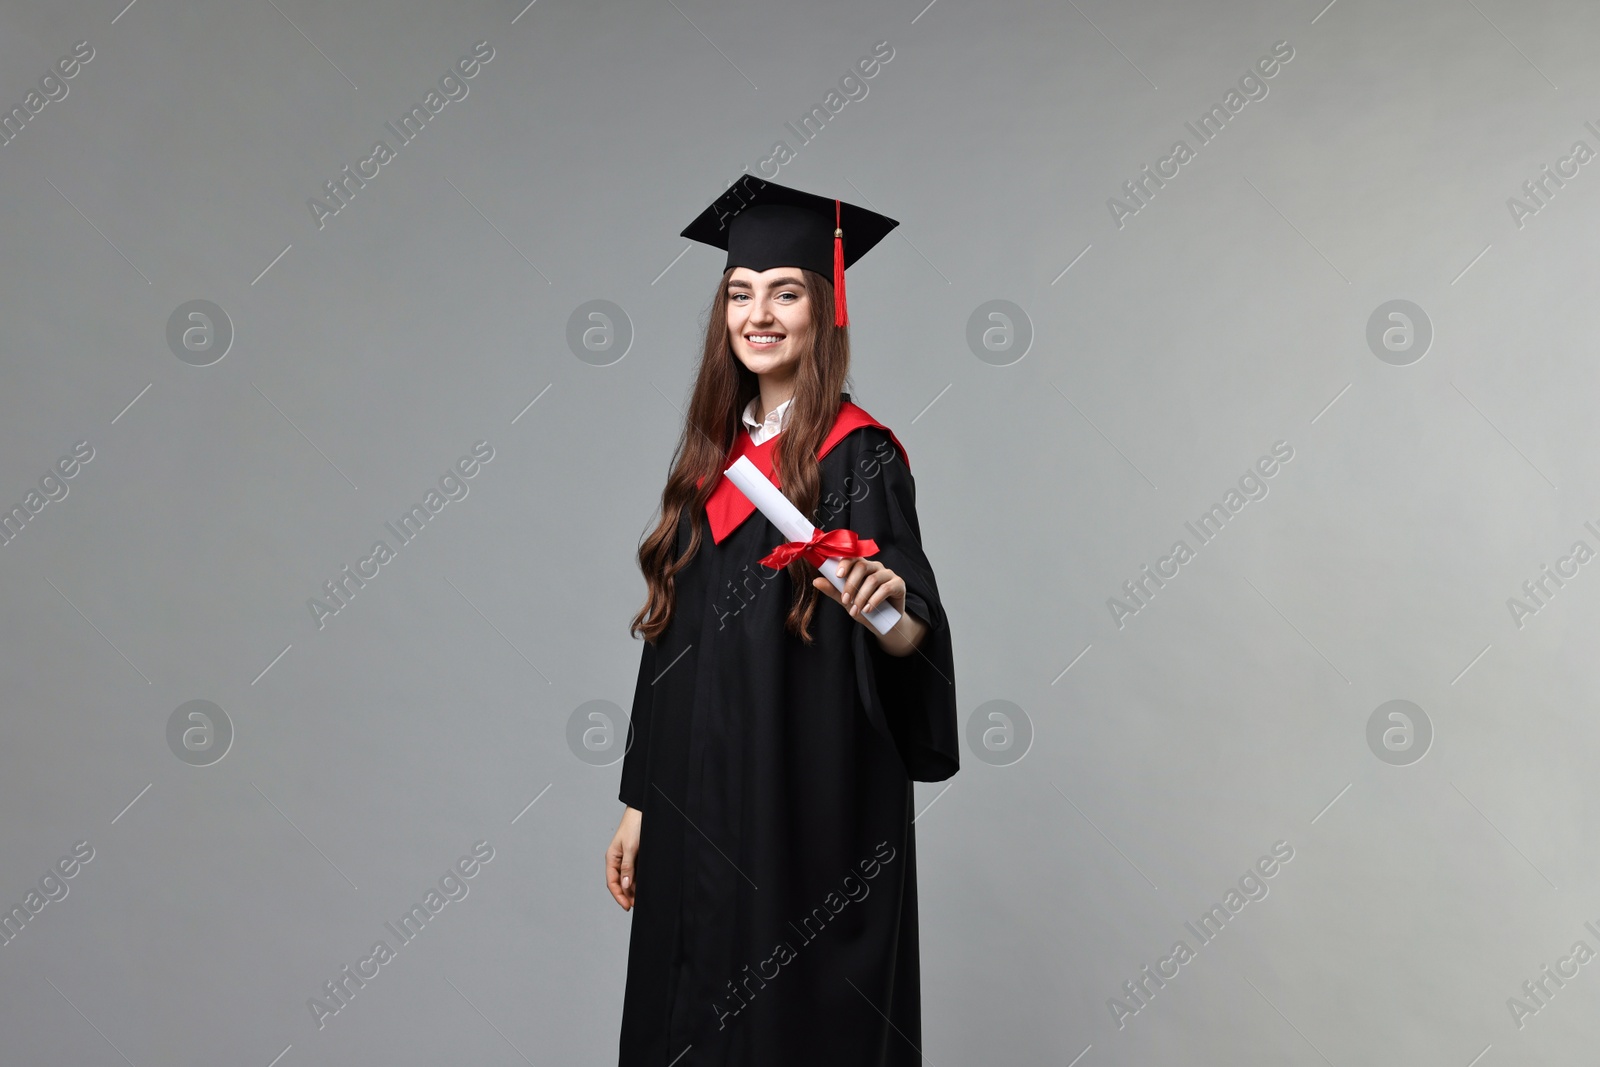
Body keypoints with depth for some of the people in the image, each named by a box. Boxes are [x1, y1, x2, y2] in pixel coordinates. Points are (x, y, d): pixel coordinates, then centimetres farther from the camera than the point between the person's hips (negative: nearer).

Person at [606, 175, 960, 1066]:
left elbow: (909, 636, -16)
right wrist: (641, 803, 11)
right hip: (698, 809, 7)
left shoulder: (857, 454, -11)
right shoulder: (714, 450, 8)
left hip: (814, 815, -6)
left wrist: (892, 606, -39)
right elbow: (675, 639, 10)